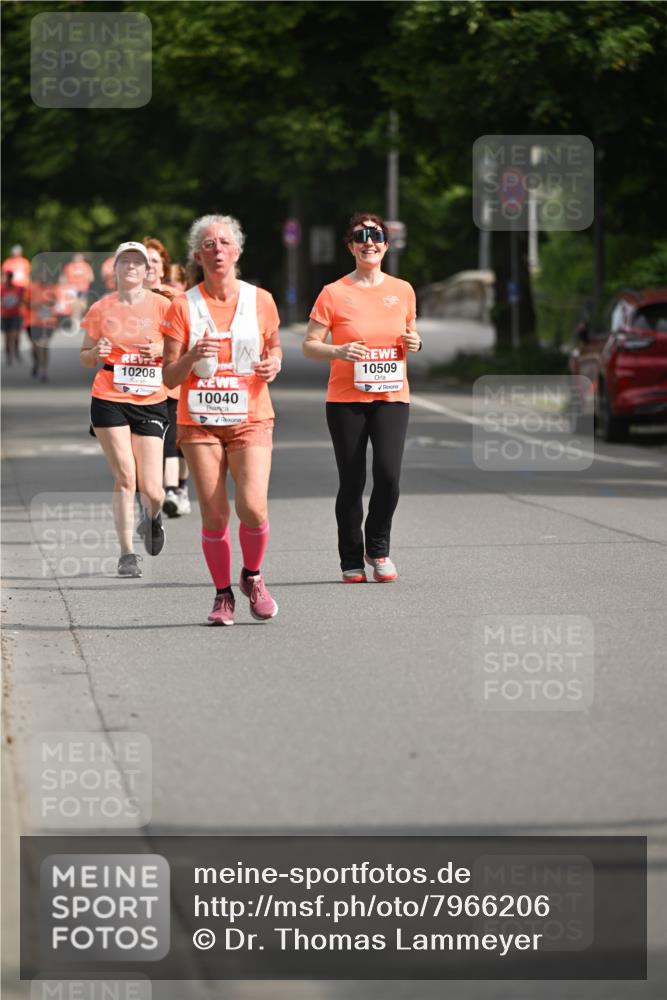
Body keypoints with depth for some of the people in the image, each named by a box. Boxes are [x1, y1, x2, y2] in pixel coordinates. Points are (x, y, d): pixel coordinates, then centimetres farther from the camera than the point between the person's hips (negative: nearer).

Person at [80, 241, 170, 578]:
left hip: (150, 403, 0)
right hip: (109, 401, 0)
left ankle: (151, 517, 31)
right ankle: (127, 553, 0)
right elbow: (85, 359, 12)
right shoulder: (101, 309, 4)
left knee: (151, 490, -5)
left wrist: (162, 350, -15)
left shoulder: (161, 306, 1)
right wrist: (96, 352, -10)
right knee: (124, 477, -9)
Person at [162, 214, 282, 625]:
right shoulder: (183, 307, -1)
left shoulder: (260, 300, 3)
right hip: (200, 421, 0)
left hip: (251, 419, 0)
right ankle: (223, 595, 16)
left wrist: (273, 364, -3)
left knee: (253, 507, -16)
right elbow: (169, 377, 0)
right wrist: (192, 358, -20)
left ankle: (253, 576, 12)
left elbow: (274, 346, 20)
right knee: (214, 517, -3)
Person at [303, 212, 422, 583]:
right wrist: (338, 352, -18)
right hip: (346, 400, -2)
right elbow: (309, 344, 1)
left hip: (392, 398, 2)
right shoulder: (334, 293, -2)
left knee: (389, 473, -15)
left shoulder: (402, 290, 8)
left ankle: (378, 549, 8)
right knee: (351, 483, -1)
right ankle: (352, 561, 15)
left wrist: (415, 343, -1)